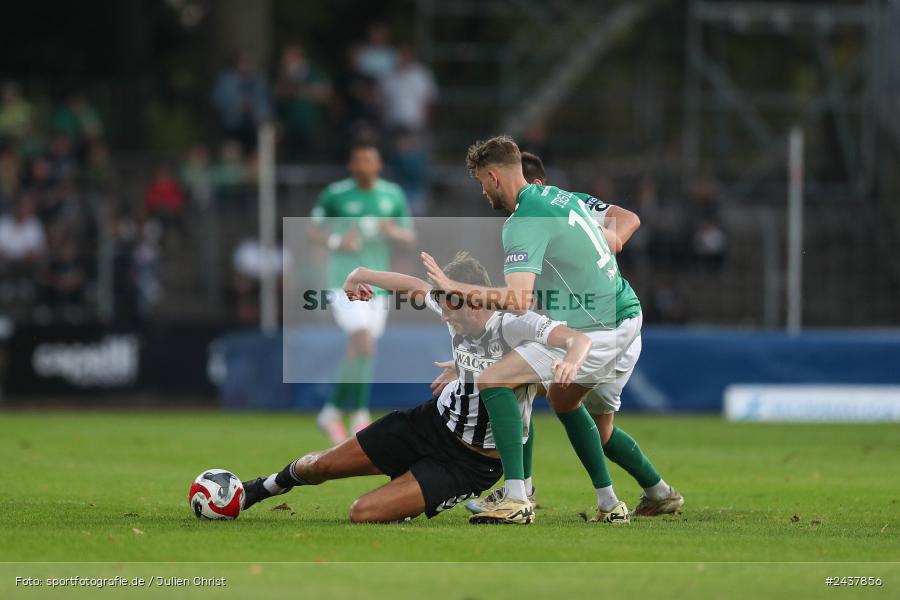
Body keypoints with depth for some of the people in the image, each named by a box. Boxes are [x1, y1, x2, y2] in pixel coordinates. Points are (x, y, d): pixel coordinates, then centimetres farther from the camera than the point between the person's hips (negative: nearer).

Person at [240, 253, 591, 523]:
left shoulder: (516, 327, -28)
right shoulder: (458, 310, -8)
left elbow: (578, 339, -41)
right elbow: (416, 287, 12)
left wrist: (570, 361, -64)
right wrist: (361, 276, 25)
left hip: (474, 463, -7)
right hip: (436, 420, 7)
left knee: (364, 514, -20)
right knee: (318, 466, 14)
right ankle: (271, 485, 49)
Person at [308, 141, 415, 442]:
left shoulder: (393, 195, 7)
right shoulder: (335, 195, -4)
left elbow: (410, 236, 12)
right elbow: (314, 230, 5)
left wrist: (394, 231, -11)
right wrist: (336, 242, -15)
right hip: (345, 280, -5)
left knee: (359, 351, 8)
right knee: (364, 344, -19)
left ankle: (332, 412, 24)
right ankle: (360, 415, -10)